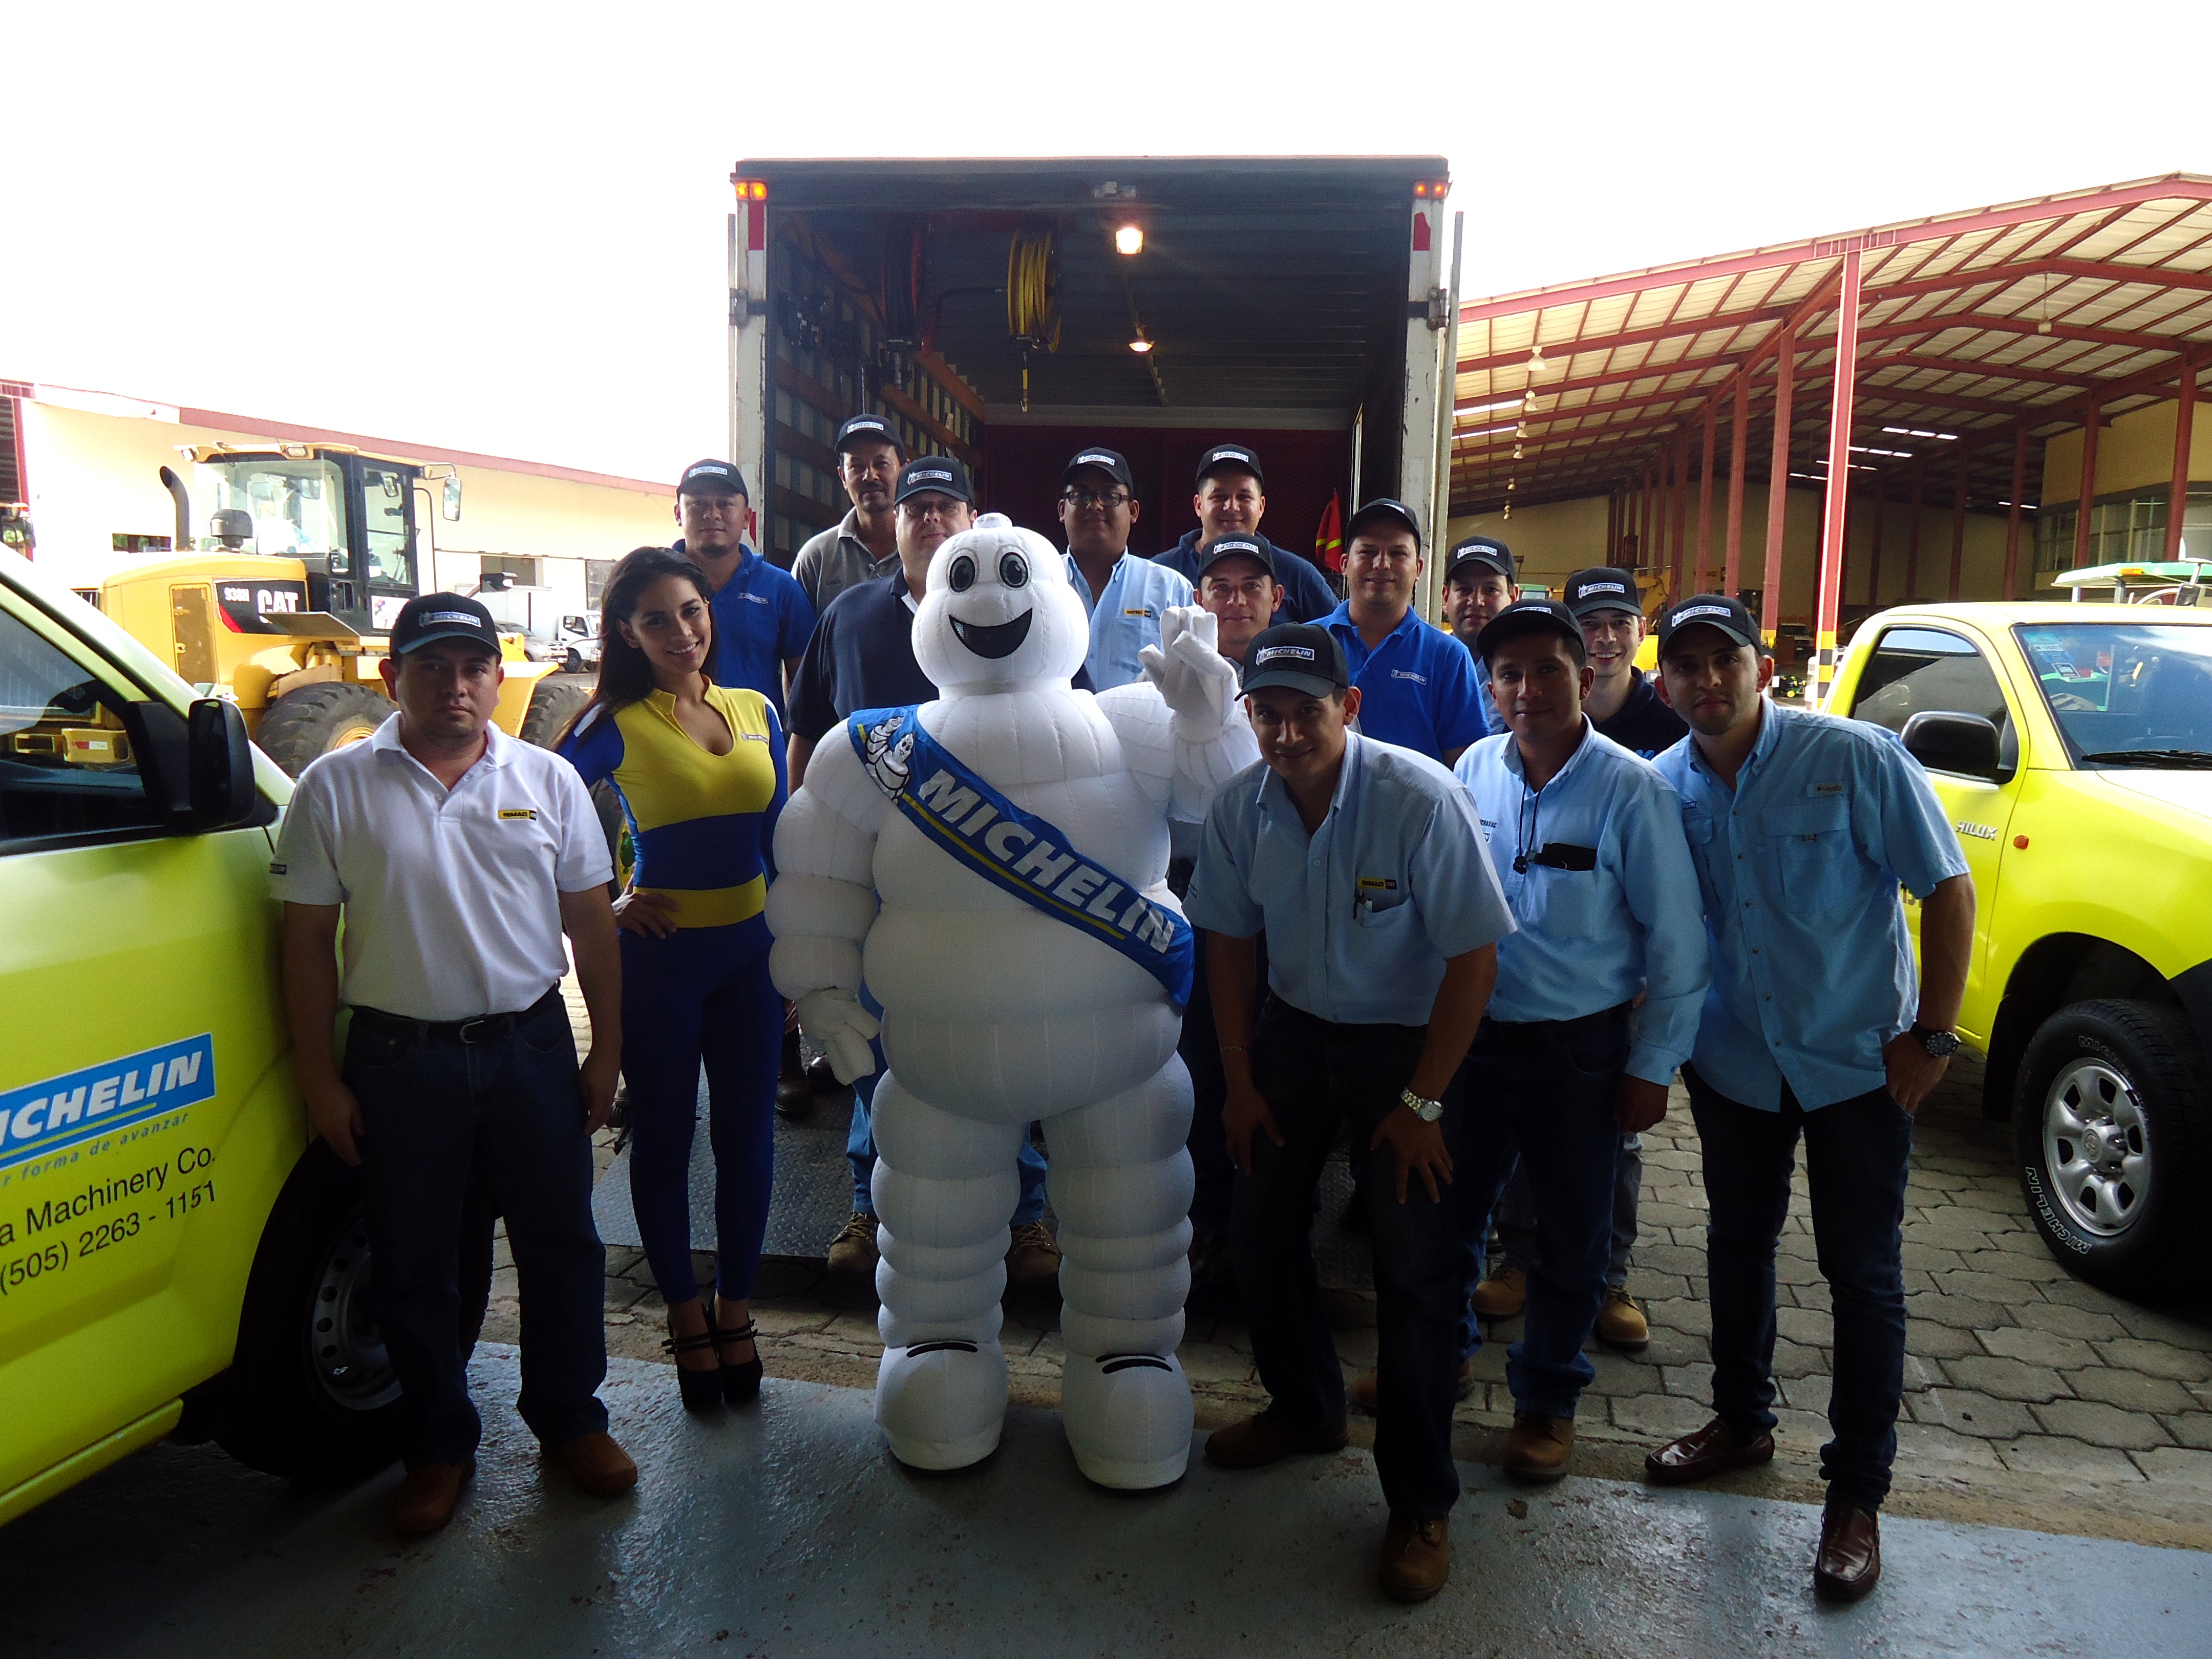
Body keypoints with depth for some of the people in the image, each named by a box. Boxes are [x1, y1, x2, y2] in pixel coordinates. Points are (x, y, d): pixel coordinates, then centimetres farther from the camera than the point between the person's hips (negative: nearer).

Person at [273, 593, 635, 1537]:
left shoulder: (547, 781, 2)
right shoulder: (335, 789, -2)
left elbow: (590, 924, 6)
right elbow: (308, 941, 0)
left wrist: (605, 1053, 4)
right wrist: (319, 1080, -2)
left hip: (531, 1047, 1)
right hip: (397, 1060, -1)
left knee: (560, 1243, 11)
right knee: (413, 1263, 11)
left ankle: (569, 1418, 30)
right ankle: (438, 1446, 30)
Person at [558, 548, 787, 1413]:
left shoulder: (757, 712, 5)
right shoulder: (617, 726, -7)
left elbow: (778, 845, 10)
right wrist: (601, 905, -6)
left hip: (750, 951, 4)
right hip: (660, 953, -3)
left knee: (747, 1135, 10)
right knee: (664, 1138, 9)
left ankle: (735, 1309, 28)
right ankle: (686, 1315, 27)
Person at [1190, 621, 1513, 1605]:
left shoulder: (1421, 800, -26)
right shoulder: (1239, 806, -11)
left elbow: (1474, 955, -20)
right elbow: (1229, 937, 3)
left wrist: (1421, 1101, -16)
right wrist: (1240, 1075, 3)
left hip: (1406, 1037, -4)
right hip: (1293, 1026, 5)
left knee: (1414, 1266, -3)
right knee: (1261, 1229, 11)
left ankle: (1420, 1502, 15)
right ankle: (1304, 1408, 39)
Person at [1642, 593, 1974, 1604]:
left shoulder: (1857, 759, -15)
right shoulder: (1664, 787, -4)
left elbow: (1947, 887, -10)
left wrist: (1931, 1035, -13)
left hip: (1859, 1063, -3)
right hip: (1731, 1062, 4)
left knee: (1863, 1275, 4)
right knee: (1737, 1244, 18)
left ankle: (1857, 1493, 20)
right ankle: (1742, 1421, 39)